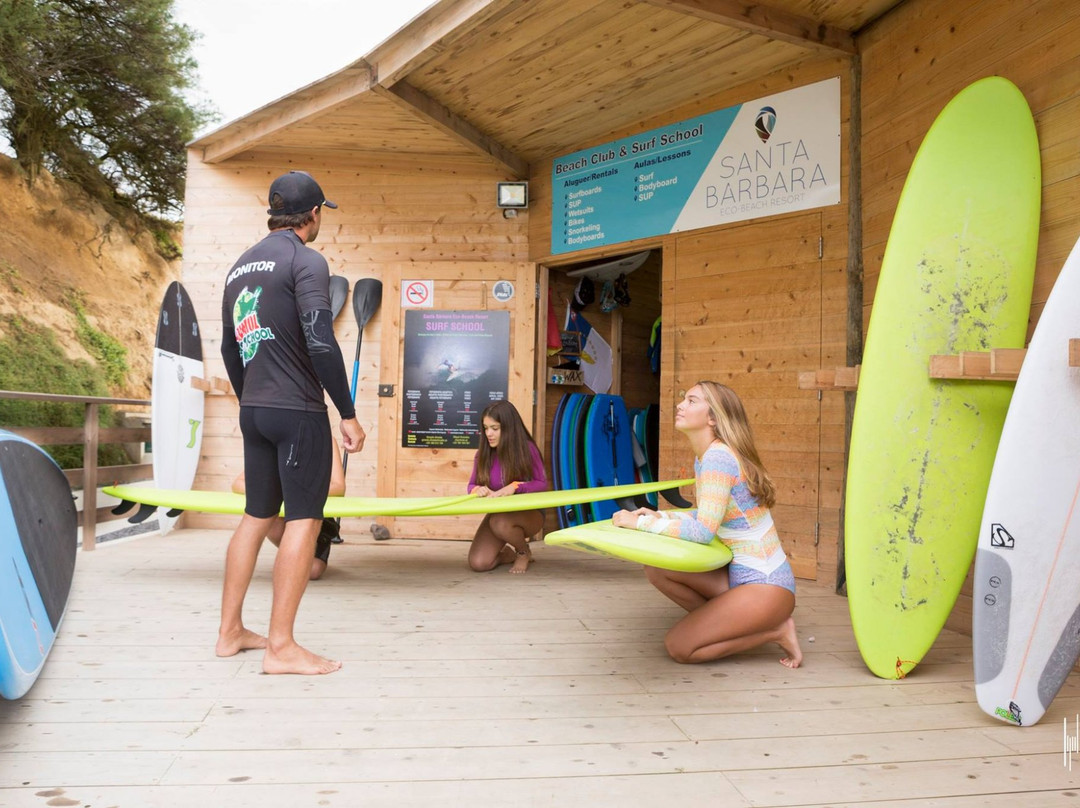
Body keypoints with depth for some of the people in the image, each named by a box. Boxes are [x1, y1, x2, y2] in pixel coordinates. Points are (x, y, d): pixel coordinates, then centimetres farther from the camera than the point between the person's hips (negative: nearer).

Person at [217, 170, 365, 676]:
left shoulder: (240, 267, 16)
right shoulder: (306, 261, -9)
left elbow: (229, 349, 20)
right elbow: (321, 344, -19)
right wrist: (348, 415, -14)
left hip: (253, 411, 8)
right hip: (298, 411, -8)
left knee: (257, 515, 15)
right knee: (304, 519, -3)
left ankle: (231, 631, 22)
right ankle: (280, 646, -2)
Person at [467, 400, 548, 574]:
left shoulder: (527, 449, -16)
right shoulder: (483, 454, -6)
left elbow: (542, 484, -13)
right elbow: (471, 485, 1)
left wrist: (515, 487, -31)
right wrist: (478, 490, -24)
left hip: (528, 512, -3)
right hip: (497, 513, 4)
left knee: (500, 522, -39)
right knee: (478, 564, -16)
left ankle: (524, 552, -4)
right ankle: (508, 554, 20)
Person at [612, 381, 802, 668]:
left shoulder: (719, 456, -20)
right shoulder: (702, 457, 8)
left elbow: (703, 531, -27)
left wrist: (639, 522, -19)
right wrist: (660, 515, 4)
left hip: (766, 584, -8)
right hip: (737, 574, 8)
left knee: (678, 647, -11)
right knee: (656, 568, -4)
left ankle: (776, 631, 2)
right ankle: (725, 621, 8)